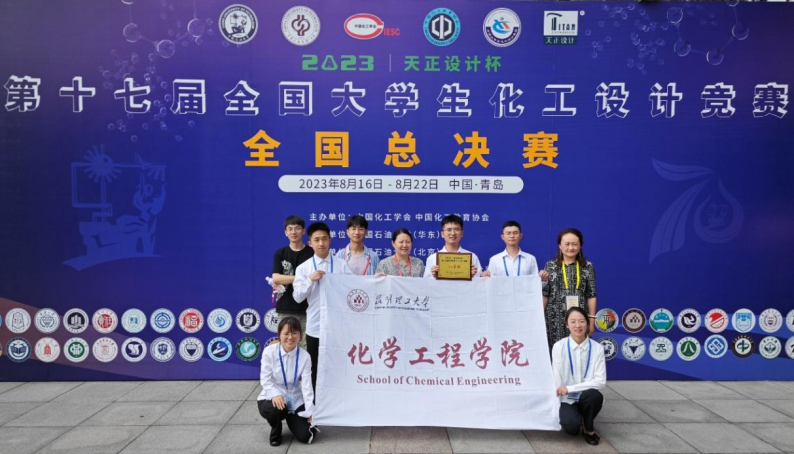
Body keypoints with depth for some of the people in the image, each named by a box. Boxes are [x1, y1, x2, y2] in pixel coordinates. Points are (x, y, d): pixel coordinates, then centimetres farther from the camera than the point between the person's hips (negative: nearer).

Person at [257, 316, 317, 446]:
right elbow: (265, 379, -15)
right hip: (273, 397, -1)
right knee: (276, 409, -37)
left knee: (305, 436, -11)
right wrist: (275, 394, -34)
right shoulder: (269, 352, -14)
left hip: (295, 400, 1)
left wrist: (310, 412, -18)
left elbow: (307, 385, -13)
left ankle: (291, 419, 26)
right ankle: (275, 431, 0)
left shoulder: (304, 356, -11)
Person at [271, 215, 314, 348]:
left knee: (306, 347, -2)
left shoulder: (312, 253, 2)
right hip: (285, 308, 2)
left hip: (307, 308, -1)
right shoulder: (280, 254, 7)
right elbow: (276, 278, -6)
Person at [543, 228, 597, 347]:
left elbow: (591, 295, 3)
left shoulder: (587, 267, 3)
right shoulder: (550, 266, 3)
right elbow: (544, 294, 4)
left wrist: (592, 319, 1)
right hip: (556, 319, 0)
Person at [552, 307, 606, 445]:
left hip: (587, 398, 2)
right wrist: (556, 408, -13)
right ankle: (567, 416, 8)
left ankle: (589, 429, -3)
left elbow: (600, 381, -12)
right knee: (571, 425, -31)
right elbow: (556, 380, -6)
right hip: (566, 399, -1)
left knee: (595, 395, -33)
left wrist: (569, 388, -19)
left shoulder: (597, 348, -6)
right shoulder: (559, 346, -8)